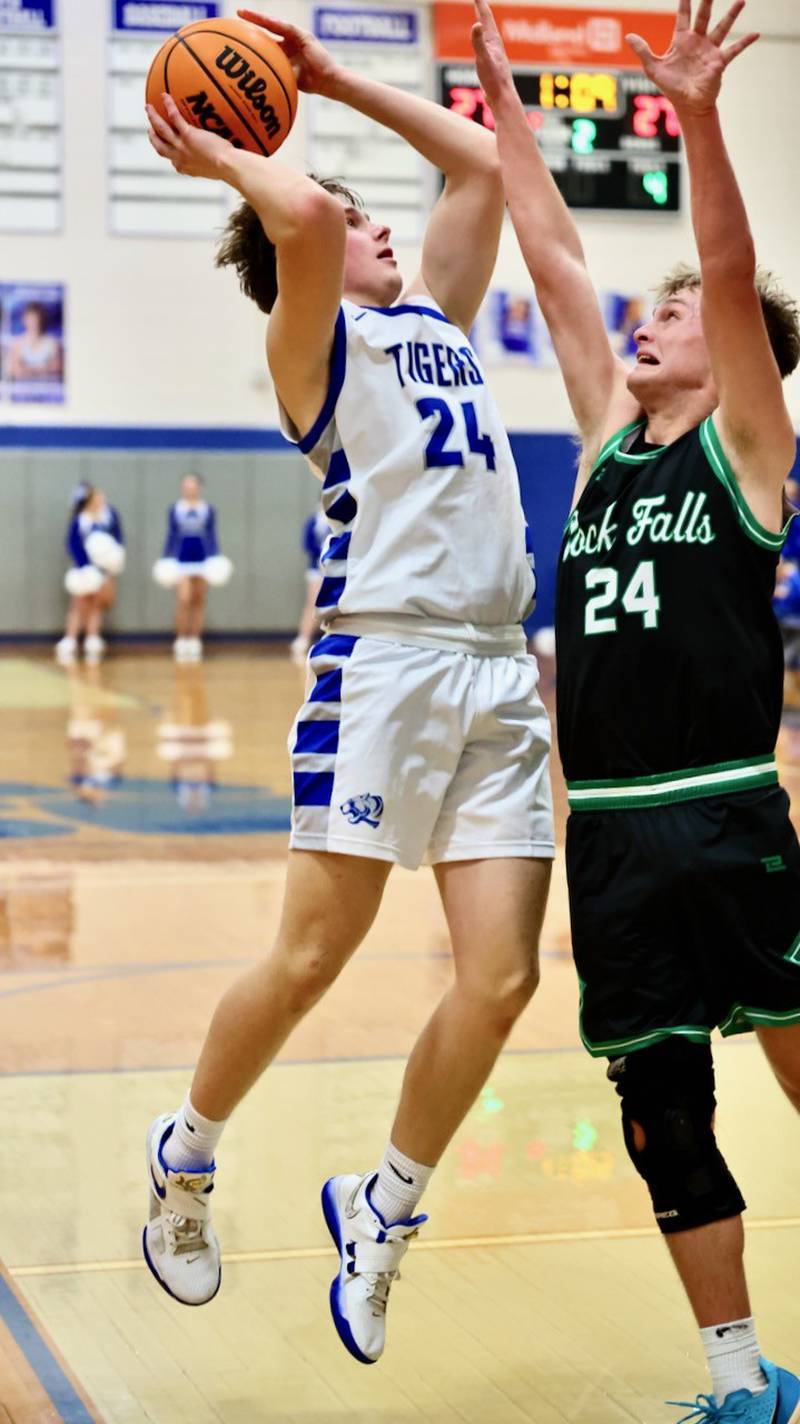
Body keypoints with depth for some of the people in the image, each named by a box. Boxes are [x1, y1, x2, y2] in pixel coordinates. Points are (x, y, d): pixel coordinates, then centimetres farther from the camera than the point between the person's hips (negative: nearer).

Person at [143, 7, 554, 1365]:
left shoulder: (436, 318, 24)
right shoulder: (317, 342, 3)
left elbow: (482, 164, 27)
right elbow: (304, 214, -17)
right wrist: (210, 155, 1)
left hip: (500, 674, 6)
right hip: (384, 663, -6)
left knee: (501, 977, -2)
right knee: (311, 957, -4)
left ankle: (383, 1207, 17)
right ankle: (186, 1155, 21)